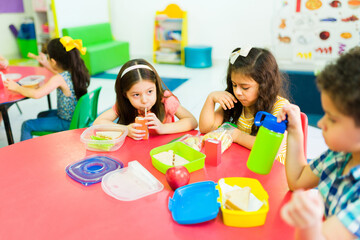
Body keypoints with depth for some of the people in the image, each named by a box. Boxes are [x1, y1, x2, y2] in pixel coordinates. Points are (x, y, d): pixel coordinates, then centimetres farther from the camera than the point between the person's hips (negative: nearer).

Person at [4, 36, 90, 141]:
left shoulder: (58, 79, -28)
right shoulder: (78, 71, -4)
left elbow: (37, 94, -36)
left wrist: (16, 87, -19)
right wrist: (46, 64, 28)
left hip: (67, 123, -9)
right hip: (77, 116, 9)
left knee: (27, 126, 0)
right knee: (42, 115, 32)